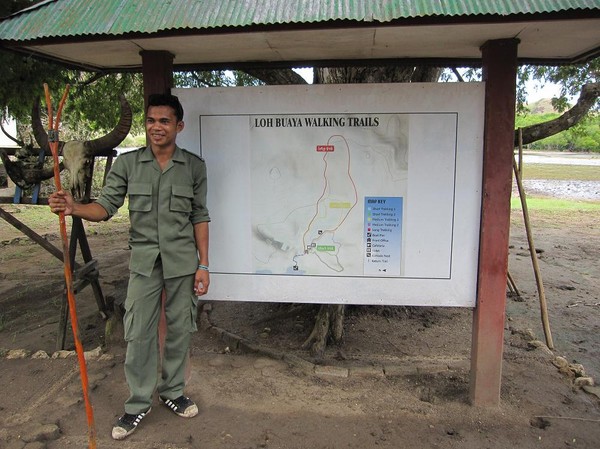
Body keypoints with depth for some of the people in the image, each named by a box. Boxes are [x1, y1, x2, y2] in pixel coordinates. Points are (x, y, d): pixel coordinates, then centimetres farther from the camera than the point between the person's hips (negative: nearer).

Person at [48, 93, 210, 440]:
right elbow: (106, 207, -3)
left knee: (180, 329, 11)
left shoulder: (194, 166, 0)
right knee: (139, 333, 5)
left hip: (183, 261, 0)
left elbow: (200, 217, 2)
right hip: (144, 260, 0)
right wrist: (75, 208, -25)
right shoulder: (127, 164, 0)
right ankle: (139, 403, 24)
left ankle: (172, 391, 32)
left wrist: (203, 264, -1)